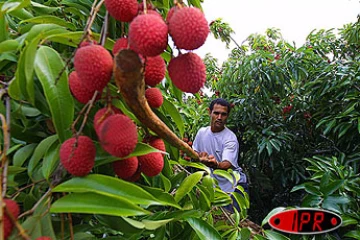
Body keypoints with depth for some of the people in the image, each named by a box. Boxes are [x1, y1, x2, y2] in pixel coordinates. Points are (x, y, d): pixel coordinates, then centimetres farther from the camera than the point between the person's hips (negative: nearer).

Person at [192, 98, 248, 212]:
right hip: (213, 186, 5)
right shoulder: (202, 132, 0)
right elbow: (195, 152, 16)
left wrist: (216, 165, -55)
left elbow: (227, 164, -35)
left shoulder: (230, 138, -19)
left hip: (233, 185, -5)